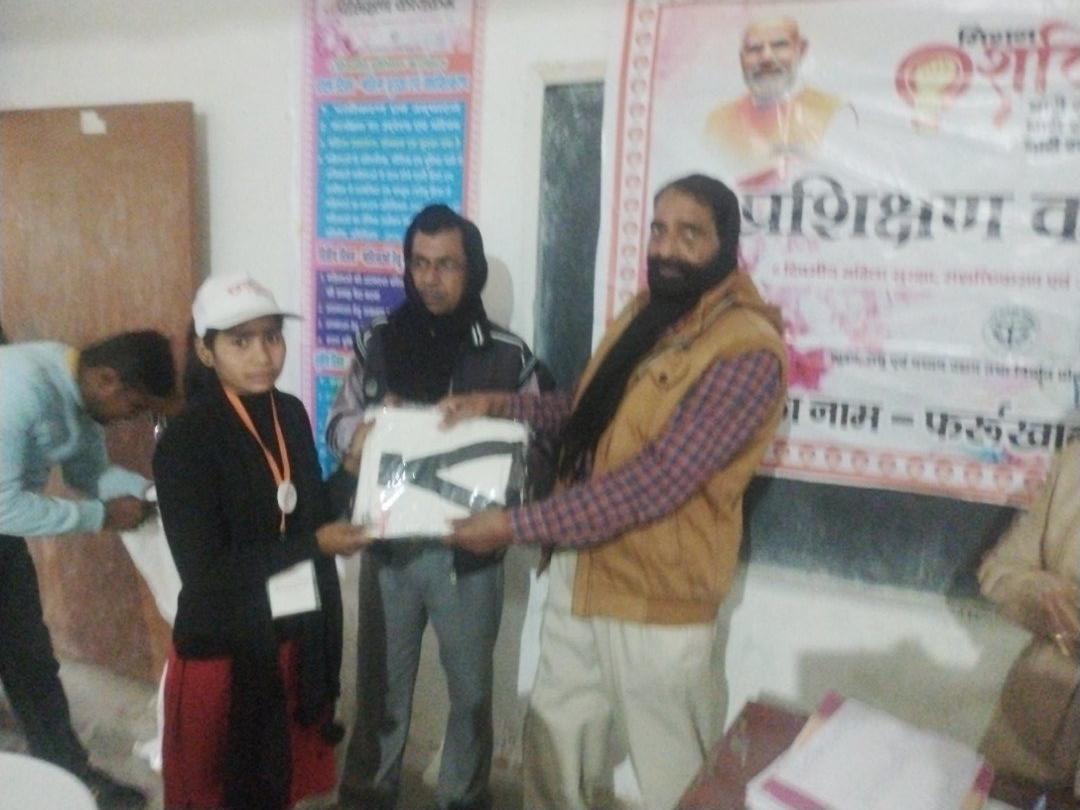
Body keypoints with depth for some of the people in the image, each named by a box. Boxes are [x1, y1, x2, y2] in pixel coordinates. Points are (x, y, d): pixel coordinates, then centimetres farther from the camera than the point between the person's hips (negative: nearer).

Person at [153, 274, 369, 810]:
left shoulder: (290, 413, -1)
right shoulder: (185, 441, -19)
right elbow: (204, 571, -21)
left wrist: (354, 471, -6)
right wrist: (314, 544, -19)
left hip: (299, 636, 5)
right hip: (223, 648, -5)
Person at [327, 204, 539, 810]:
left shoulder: (508, 355, -7)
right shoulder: (377, 342, 1)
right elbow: (339, 424, 7)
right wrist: (371, 425, -15)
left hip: (468, 550, -1)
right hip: (389, 544, 2)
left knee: (470, 686, 15)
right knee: (382, 681, 17)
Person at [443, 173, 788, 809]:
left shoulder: (749, 351, -21)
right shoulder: (646, 311, 6)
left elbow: (657, 481, -27)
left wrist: (518, 525, -25)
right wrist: (504, 404, 3)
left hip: (657, 591, -7)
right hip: (582, 566, 8)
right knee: (555, 738, 23)